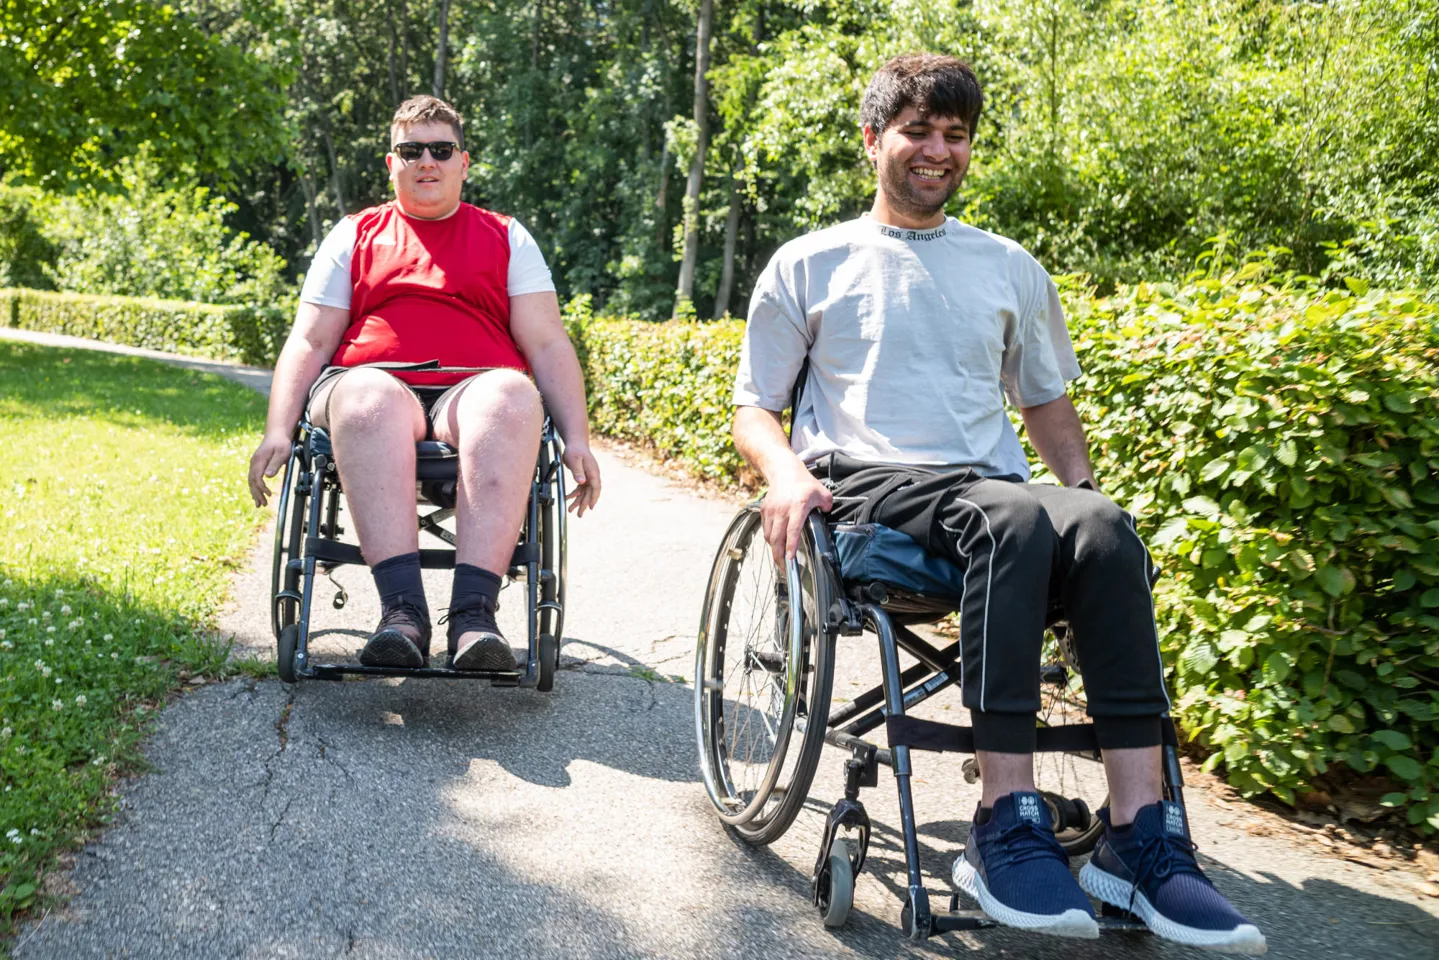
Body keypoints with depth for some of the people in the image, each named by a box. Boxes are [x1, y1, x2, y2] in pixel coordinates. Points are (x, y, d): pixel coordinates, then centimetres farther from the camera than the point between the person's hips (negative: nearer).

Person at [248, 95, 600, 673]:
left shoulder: (506, 237, 22)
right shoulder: (355, 235, 23)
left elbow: (547, 344, 13)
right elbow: (309, 342, 14)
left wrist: (576, 439, -1)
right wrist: (277, 432, -2)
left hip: (474, 390, 0)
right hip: (373, 382, 1)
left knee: (512, 397, -37)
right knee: (369, 399, -38)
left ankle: (474, 614, -47)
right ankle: (403, 612, -46)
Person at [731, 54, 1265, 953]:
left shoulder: (1010, 268, 23)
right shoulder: (810, 264, 14)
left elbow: (1046, 398, 29)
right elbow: (755, 407, 12)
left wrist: (1086, 485, 8)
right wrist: (785, 471, -12)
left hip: (994, 485, 3)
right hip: (866, 483, -3)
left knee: (1104, 529, -32)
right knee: (1014, 517, -37)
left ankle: (1141, 835, -34)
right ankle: (1008, 827, -36)